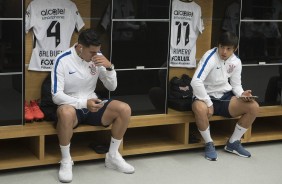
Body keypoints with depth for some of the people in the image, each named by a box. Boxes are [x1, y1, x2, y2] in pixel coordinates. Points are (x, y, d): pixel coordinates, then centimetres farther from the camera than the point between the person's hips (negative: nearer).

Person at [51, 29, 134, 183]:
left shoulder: (97, 57, -1)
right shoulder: (63, 60, -15)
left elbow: (112, 87, 3)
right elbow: (56, 95, -20)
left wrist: (109, 67, -16)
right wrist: (84, 103, -32)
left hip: (92, 105, 5)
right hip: (72, 107, -5)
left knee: (124, 109, -18)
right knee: (65, 112, -40)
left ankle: (113, 156, -1)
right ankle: (66, 161, -20)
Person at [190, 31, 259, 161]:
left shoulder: (236, 62, 1)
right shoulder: (210, 57, -19)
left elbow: (236, 84, 10)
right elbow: (195, 81, -28)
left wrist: (242, 94, -15)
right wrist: (209, 104, -27)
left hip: (225, 97, 6)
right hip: (206, 96, -6)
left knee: (254, 107, -14)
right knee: (200, 109, -41)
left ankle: (233, 143, 4)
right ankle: (209, 144, -13)